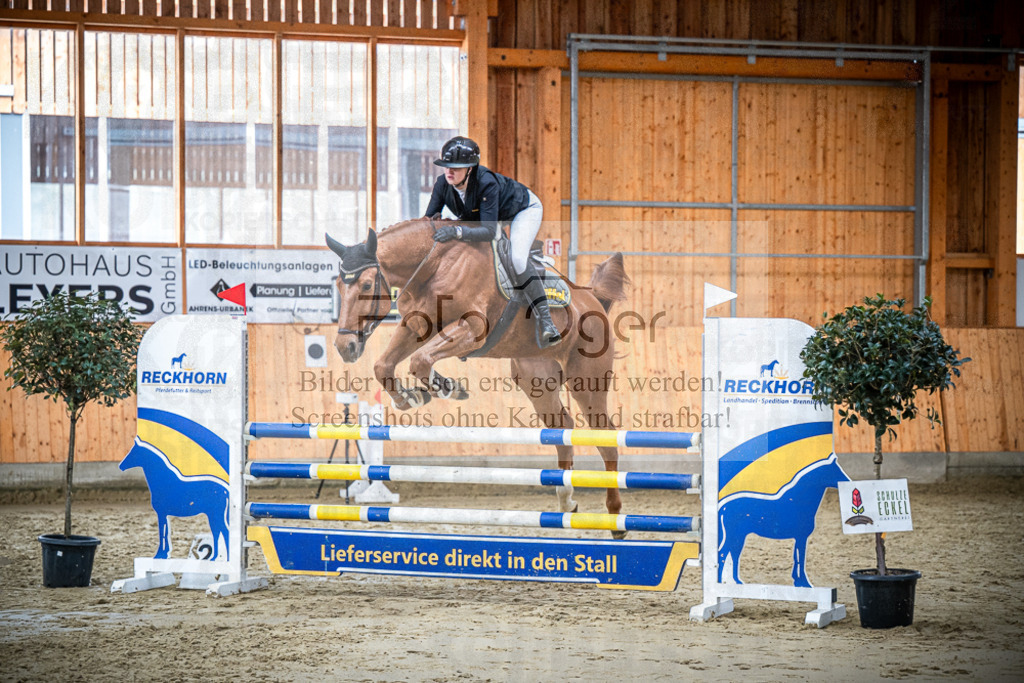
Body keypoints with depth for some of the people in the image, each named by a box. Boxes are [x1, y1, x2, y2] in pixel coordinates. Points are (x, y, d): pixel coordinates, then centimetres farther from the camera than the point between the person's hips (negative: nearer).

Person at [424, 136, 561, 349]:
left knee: (517, 259, -30)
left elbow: (489, 231, -46)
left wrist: (457, 231, -59)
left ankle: (545, 321, -27)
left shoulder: (486, 183, -42)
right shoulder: (443, 185, -25)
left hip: (524, 208, -7)